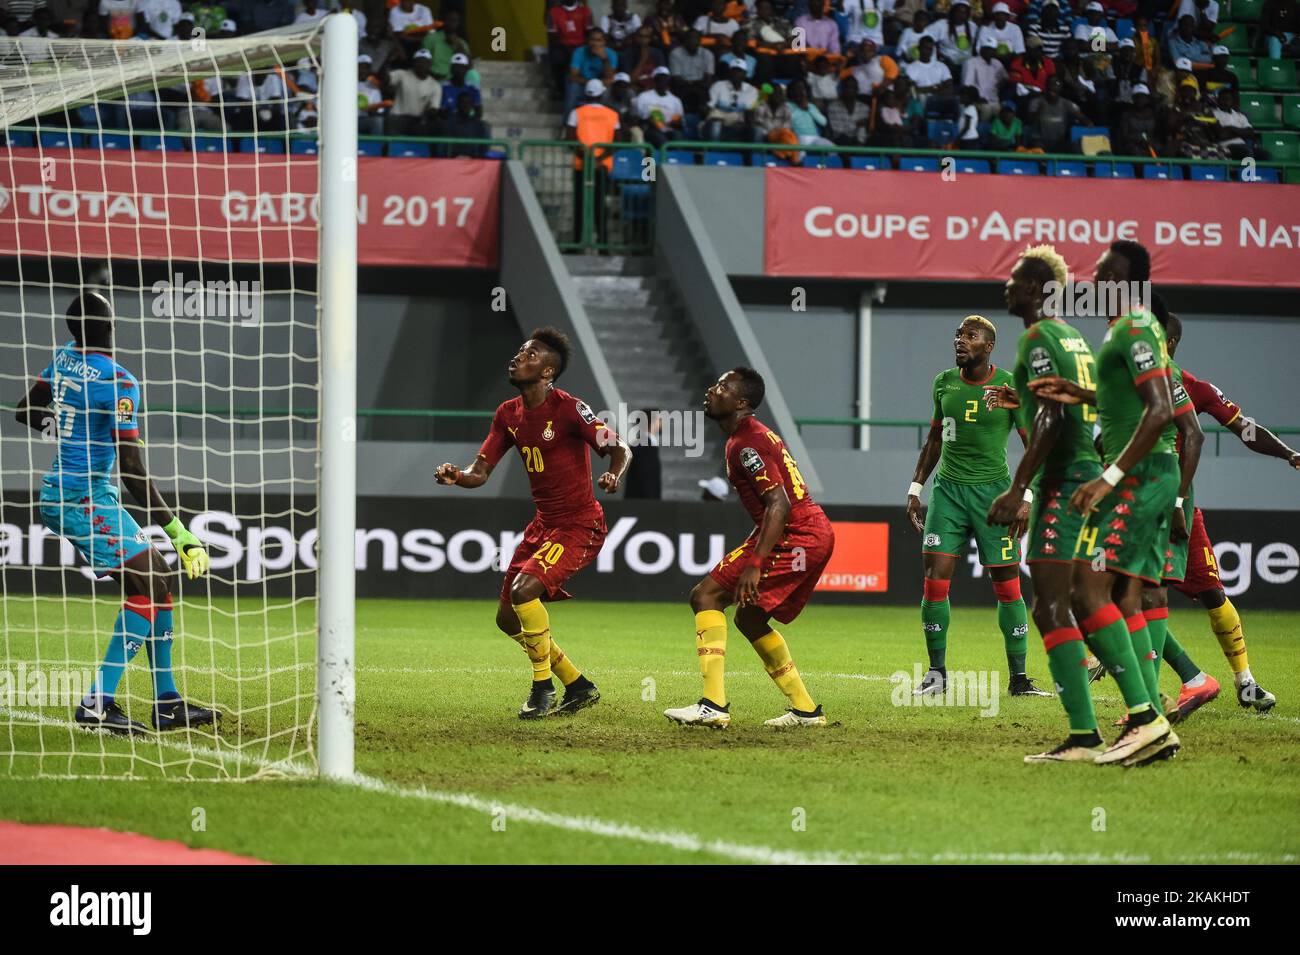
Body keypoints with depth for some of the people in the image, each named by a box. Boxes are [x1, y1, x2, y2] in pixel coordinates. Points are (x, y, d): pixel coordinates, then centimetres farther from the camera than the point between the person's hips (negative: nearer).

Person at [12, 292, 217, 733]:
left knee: (158, 576, 12)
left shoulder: (63, 359, 7)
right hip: (86, 498, -9)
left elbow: (26, 411, 22)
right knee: (148, 585, -14)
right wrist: (176, 530, -19)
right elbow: (132, 470, -20)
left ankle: (166, 702, 13)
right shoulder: (119, 382, -18)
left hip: (57, 493, 9)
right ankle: (97, 704, -21)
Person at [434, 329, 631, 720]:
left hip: (579, 525, -9)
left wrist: (614, 476, -38)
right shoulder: (508, 414, 5)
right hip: (543, 523, 9)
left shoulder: (568, 408, -16)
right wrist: (457, 476, -18)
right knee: (508, 618, 8)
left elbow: (620, 449, -16)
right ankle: (579, 687, 22)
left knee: (524, 589, -27)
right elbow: (480, 472, 5)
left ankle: (542, 687, -10)